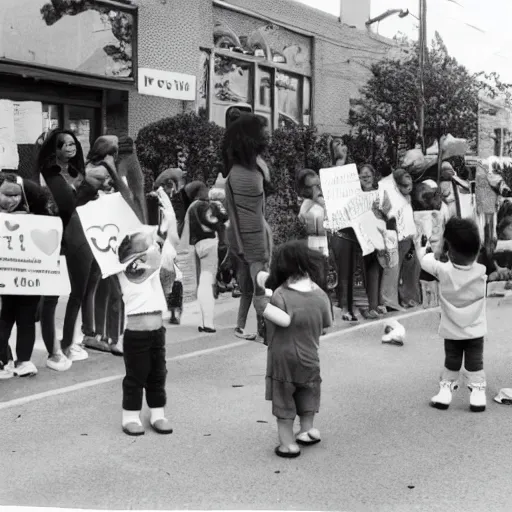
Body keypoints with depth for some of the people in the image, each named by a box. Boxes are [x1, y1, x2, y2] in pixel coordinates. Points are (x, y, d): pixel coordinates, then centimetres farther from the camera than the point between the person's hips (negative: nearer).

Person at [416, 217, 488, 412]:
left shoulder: (443, 270, -21)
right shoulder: (482, 272, -18)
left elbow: (424, 260, -4)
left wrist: (420, 246, 14)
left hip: (451, 332, 0)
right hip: (476, 331, 0)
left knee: (451, 362, 15)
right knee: (475, 363, 9)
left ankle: (445, 391, 21)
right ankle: (478, 392, 8)